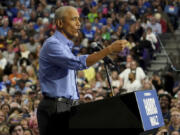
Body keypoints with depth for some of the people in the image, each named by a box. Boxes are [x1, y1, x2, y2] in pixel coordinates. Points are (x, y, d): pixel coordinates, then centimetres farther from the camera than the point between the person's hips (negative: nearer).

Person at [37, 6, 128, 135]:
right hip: (55, 109, -9)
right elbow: (78, 63, -27)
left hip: (68, 108, 9)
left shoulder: (66, 46, 20)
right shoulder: (52, 44, -13)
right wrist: (109, 49, -30)